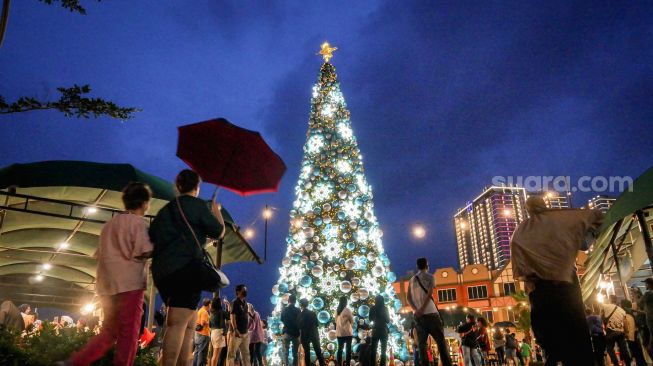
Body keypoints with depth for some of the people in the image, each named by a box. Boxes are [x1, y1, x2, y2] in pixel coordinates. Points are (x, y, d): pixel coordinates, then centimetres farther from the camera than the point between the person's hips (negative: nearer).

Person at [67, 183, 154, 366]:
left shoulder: (109, 224, 17)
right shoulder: (138, 222, -6)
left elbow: (100, 254, 20)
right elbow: (144, 251, -16)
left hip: (107, 285, 8)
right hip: (129, 283, -8)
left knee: (109, 331, 15)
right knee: (129, 332, -2)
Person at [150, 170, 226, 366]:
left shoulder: (166, 209, 20)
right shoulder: (197, 204, 1)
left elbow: (151, 237, 20)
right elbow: (218, 232, 3)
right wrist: (216, 211, 20)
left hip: (162, 270, 7)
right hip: (186, 268, -7)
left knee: (189, 323, 14)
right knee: (178, 323, -13)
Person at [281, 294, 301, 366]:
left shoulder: (284, 310, -3)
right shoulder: (297, 310, -6)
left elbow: (282, 320, 11)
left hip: (287, 333, 0)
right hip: (296, 333, 0)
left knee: (285, 352, 1)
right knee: (295, 353, 10)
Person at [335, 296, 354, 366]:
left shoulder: (337, 310, 1)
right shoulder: (347, 310, -14)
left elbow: (336, 320, 11)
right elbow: (352, 321, -5)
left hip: (339, 332, 5)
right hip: (347, 332, -5)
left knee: (340, 349, 13)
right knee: (348, 349, 5)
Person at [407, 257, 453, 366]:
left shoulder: (412, 280, 14)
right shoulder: (430, 277, 1)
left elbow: (409, 298, 5)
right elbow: (429, 294, -12)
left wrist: (416, 310, -5)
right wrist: (422, 309, -16)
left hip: (418, 315, 4)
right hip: (430, 312, -4)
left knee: (422, 343, 4)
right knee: (441, 341, 0)